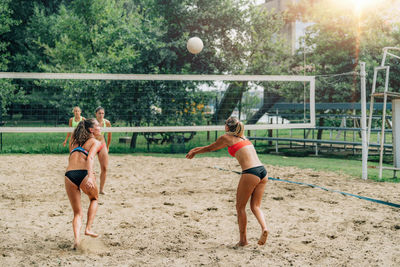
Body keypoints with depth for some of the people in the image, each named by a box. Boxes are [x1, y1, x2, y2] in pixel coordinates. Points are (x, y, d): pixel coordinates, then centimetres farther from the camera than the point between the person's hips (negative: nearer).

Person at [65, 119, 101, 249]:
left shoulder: (74, 141, 26)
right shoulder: (95, 142, 7)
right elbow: (90, 158, -9)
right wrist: (90, 177, -21)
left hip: (69, 175, 4)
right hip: (83, 173, -4)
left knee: (77, 213, 13)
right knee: (94, 199, 28)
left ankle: (76, 239, -7)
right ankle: (88, 228, 15)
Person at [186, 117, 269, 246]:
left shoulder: (227, 137, 7)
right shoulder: (242, 137, 27)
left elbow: (209, 148, 22)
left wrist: (194, 152, 40)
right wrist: (196, 150, 48)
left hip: (250, 173, -7)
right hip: (263, 171, 7)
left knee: (240, 207, 7)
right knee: (255, 206, 11)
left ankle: (243, 239, 8)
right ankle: (264, 228, -13)